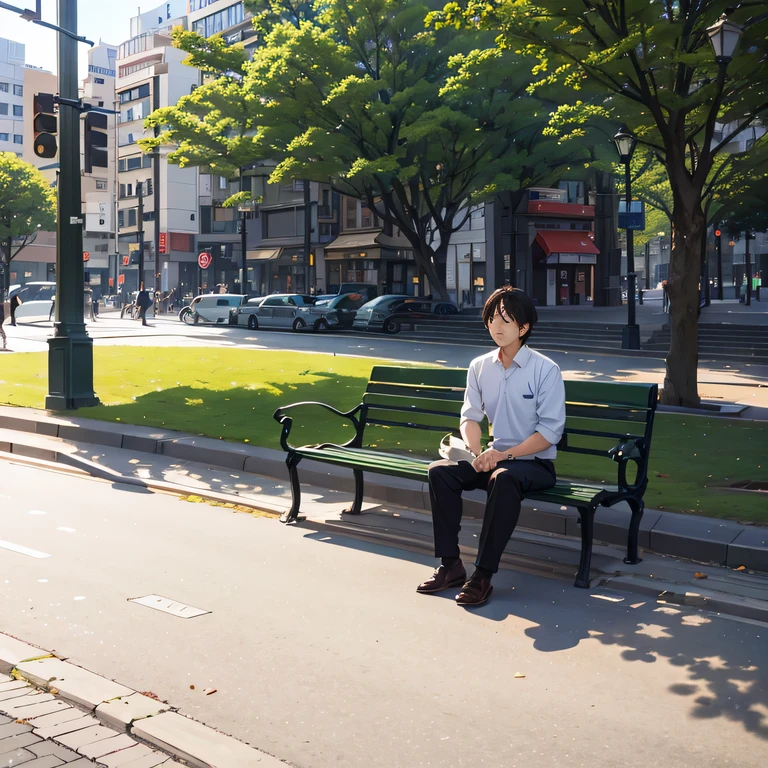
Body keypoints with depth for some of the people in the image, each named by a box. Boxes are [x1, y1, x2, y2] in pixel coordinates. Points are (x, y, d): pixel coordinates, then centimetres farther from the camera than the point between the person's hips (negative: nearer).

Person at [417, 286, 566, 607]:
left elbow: (550, 430, -12)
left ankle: (483, 575, -32)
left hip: (535, 463, -5)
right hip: (494, 457, 5)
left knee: (504, 479, -38)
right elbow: (470, 417, 6)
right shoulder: (479, 367, 7)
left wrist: (505, 455, -21)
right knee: (440, 471, -20)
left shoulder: (545, 370, -9)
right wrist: (478, 453, -15)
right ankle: (450, 565, -15)